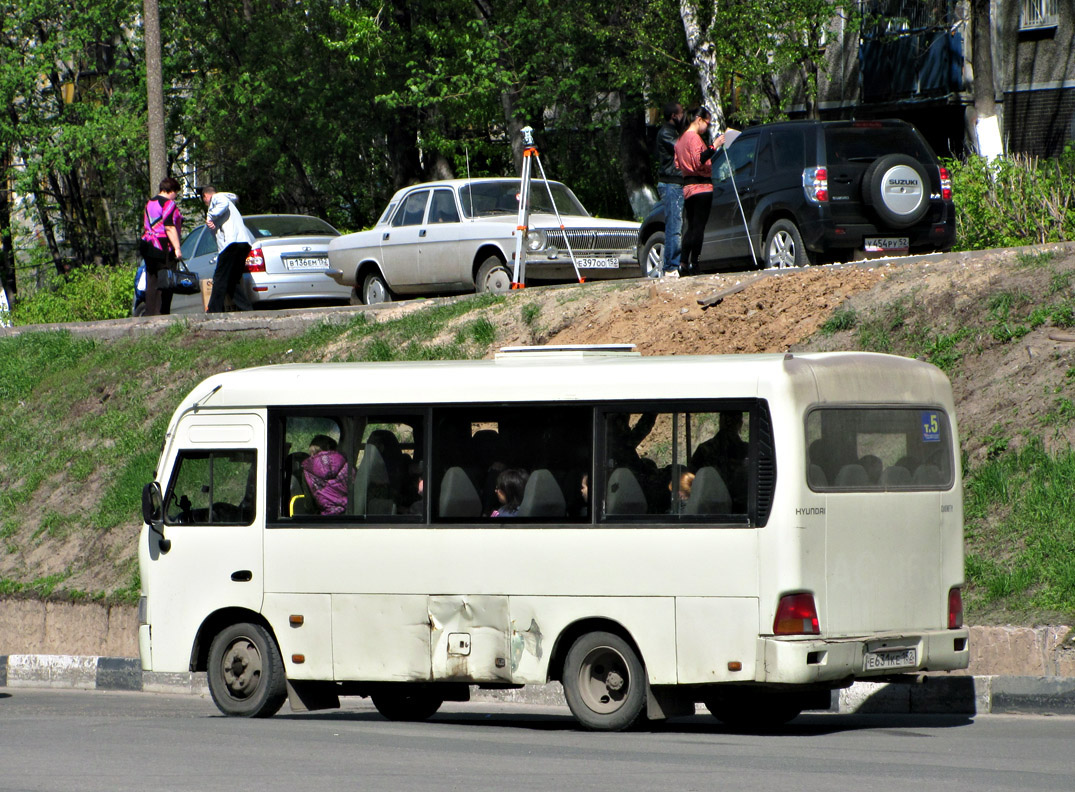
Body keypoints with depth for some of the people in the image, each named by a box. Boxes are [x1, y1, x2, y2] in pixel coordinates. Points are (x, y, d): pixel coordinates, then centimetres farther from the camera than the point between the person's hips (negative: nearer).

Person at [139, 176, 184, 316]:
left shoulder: (149, 203, 17)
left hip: (148, 247, 8)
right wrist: (177, 248, -19)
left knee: (151, 284, 9)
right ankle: (161, 313, -9)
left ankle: (149, 314, 8)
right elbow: (169, 228, -18)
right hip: (164, 248, -8)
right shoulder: (168, 204, -11)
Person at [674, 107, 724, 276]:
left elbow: (678, 164, 21)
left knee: (691, 227, 10)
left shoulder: (681, 139, 19)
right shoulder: (694, 137, -9)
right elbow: (698, 160, -23)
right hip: (701, 186, -9)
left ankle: (683, 263, 3)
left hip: (687, 186, 9)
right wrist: (714, 147, -28)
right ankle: (693, 263, -11)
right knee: (699, 226, -8)